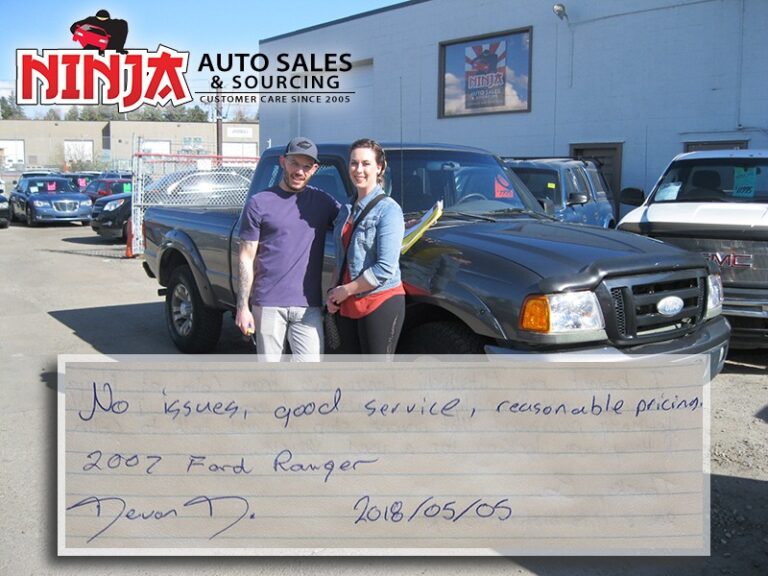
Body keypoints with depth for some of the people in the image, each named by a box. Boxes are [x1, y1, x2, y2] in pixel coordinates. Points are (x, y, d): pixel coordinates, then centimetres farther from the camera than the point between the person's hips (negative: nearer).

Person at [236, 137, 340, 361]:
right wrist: (242, 307, -4)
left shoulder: (323, 201, 9)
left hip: (309, 305, 2)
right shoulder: (259, 203, 2)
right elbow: (247, 259, 1)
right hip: (268, 303, -2)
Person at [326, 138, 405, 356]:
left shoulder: (388, 209, -13)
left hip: (380, 303, -7)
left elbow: (386, 268, -19)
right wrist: (333, 293, 4)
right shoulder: (347, 209, 11)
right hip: (348, 306, 8)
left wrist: (346, 290, -13)